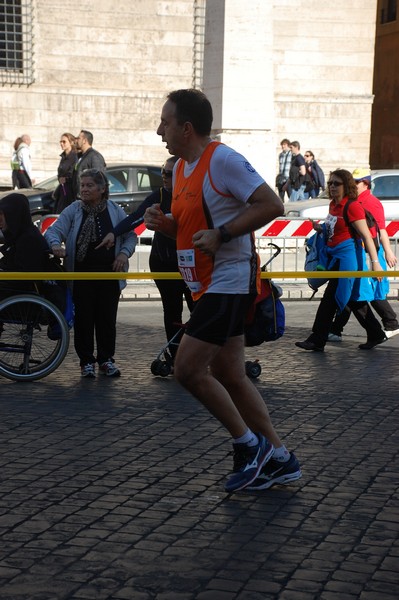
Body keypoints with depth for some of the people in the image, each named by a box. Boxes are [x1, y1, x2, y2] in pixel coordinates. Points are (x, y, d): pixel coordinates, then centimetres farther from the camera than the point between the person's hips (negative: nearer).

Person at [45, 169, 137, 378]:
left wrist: (124, 253, -6)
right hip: (81, 273, -1)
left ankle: (106, 359, 19)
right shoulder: (73, 210, 0)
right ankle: (86, 361, 12)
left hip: (109, 274, 1)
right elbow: (54, 229, -8)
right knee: (84, 318, 1)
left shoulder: (115, 211, 4)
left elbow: (131, 236, 12)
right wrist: (55, 244, -30)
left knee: (107, 318, 6)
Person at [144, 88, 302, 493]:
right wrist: (165, 224, 3)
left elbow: (271, 205, -20)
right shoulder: (180, 168, 14)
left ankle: (249, 445, 3)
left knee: (188, 370, -12)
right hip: (207, 285, 10)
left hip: (229, 281, -10)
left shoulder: (222, 160, -14)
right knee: (229, 376, 11)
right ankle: (278, 459, 19)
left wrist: (221, 234, -22)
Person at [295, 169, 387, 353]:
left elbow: (366, 235, -19)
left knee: (331, 298, -6)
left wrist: (375, 261, -24)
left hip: (347, 254, -9)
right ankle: (376, 334, 23)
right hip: (335, 255, 9)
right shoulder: (334, 205, 11)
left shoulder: (352, 206, -14)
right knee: (353, 298, 14)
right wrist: (321, 228, 9)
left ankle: (317, 340, -1)